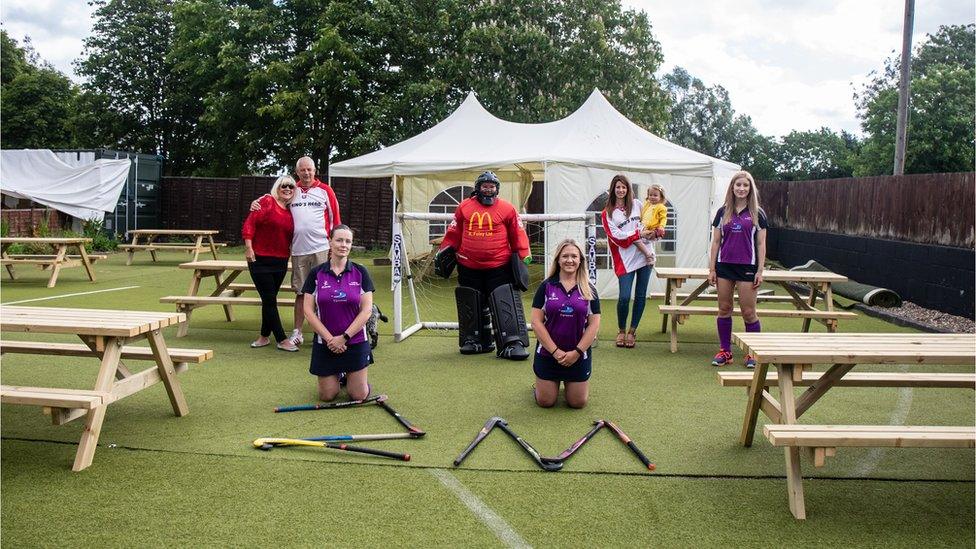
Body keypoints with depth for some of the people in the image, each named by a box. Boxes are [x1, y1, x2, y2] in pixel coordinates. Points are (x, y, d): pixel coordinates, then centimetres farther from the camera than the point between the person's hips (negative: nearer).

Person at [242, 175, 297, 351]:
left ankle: (264, 336, 23)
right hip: (260, 260, -6)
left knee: (270, 299, 12)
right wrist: (248, 248, -18)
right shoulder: (267, 201, -8)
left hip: (281, 262, 6)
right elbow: (249, 223, -13)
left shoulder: (289, 211, 10)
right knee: (269, 299, -2)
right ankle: (282, 340, 1)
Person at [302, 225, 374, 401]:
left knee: (359, 395, 1)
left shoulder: (360, 272, -4)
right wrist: (330, 338, -13)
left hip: (355, 341, 0)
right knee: (327, 396, 4)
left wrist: (344, 337, -13)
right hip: (325, 343, 0)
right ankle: (337, 375, 36)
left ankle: (347, 375, 33)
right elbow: (309, 312, -5)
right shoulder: (316, 274, -3)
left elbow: (367, 310, -7)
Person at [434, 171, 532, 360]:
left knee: (506, 305, -9)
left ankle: (513, 343, -6)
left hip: (499, 268, -2)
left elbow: (518, 236, 4)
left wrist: (524, 256, 0)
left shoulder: (507, 209, 1)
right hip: (469, 268, 3)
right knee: (471, 307, 12)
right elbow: (454, 234, 13)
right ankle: (475, 340, 26)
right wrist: (443, 252, 11)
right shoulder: (464, 207, 6)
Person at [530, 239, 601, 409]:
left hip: (579, 354, 1)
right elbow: (536, 322, -9)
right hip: (548, 353, -1)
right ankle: (540, 383, 39)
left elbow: (594, 324, -4)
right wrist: (555, 351, -14)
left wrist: (577, 352, -12)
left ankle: (569, 382, 39)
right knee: (545, 401, 6)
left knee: (578, 402, 7)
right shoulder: (546, 287, -5)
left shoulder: (589, 290, -2)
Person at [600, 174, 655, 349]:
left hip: (645, 255, 3)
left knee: (641, 295, 4)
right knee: (624, 297, -11)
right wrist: (639, 234, -11)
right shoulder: (607, 213, 3)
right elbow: (617, 237, -6)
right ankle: (621, 331, 12)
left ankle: (632, 331, 18)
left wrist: (652, 233, 0)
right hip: (625, 259, -3)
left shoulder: (637, 204, 12)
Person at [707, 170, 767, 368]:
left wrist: (760, 271, -4)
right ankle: (725, 351, 16)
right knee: (724, 309, 6)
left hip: (747, 267, -2)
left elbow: (761, 244, 2)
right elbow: (716, 242, 8)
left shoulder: (757, 214, 2)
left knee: (748, 312, 0)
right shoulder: (723, 212, 6)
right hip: (724, 266, 2)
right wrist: (711, 269, 4)